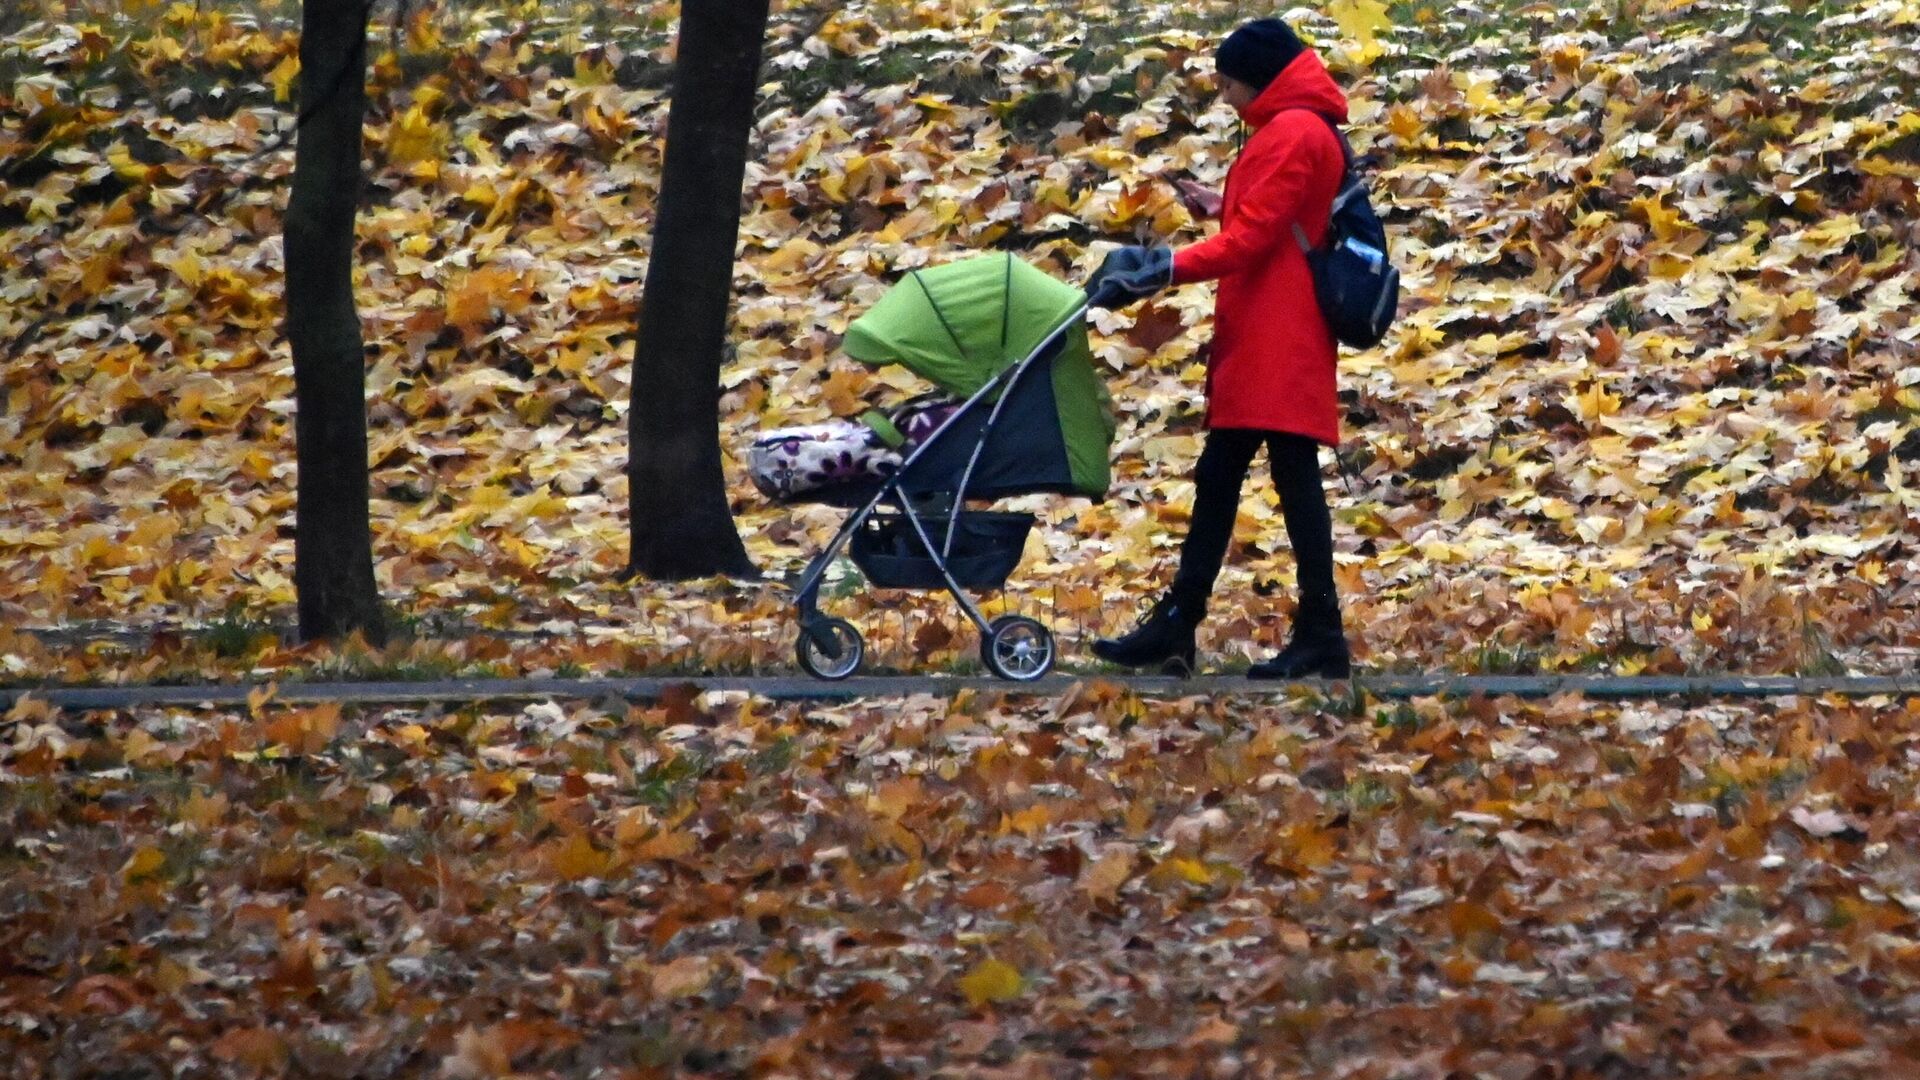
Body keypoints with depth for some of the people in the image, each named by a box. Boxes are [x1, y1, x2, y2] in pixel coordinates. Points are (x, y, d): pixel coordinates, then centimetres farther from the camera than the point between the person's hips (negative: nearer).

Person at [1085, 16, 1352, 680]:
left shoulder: (1291, 134, -11)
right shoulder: (1298, 131, 21)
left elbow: (1251, 239, -17)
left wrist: (1171, 268, -18)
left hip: (1276, 348, -11)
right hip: (1261, 345, 11)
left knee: (1293, 477, -8)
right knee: (1217, 479, 9)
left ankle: (1321, 633, -7)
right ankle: (1176, 625, 11)